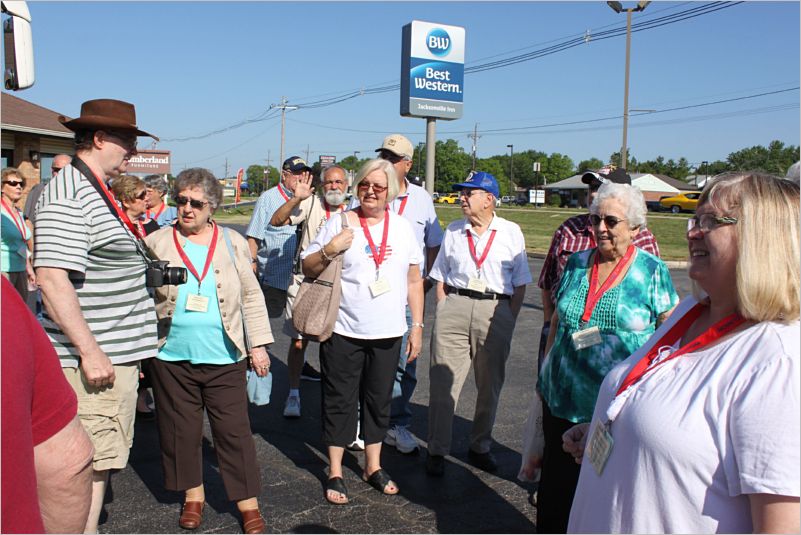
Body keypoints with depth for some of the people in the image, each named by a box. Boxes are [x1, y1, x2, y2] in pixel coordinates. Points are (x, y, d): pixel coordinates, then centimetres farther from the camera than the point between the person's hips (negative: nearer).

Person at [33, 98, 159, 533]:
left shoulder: (94, 190, 15)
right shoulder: (68, 195, -17)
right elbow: (51, 278, -24)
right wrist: (90, 350, -24)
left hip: (113, 352, 10)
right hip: (95, 357, -10)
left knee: (99, 461, 20)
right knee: (91, 465, -1)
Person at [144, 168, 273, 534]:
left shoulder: (232, 242, 4)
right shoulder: (156, 243, 2)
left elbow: (251, 297, 7)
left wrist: (259, 344, 2)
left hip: (224, 357, 0)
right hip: (172, 356, 1)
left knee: (234, 430, 4)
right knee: (180, 430, 12)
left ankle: (248, 503, 17)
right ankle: (193, 494, 32)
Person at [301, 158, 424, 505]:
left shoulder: (403, 227, 7)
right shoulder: (339, 223, -2)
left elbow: (414, 280, 10)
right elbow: (308, 269, 0)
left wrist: (417, 325, 6)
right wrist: (329, 250, -18)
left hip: (388, 333, 3)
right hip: (343, 332, -3)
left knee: (379, 401, 14)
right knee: (339, 401, 7)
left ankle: (373, 467, 32)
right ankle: (335, 473, 23)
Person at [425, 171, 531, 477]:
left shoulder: (511, 233, 4)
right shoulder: (453, 231, 9)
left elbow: (520, 284, 5)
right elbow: (440, 278, 12)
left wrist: (509, 321, -2)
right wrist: (442, 313, 1)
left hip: (495, 310, 0)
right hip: (455, 306, 1)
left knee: (490, 385, 11)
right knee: (443, 382, -1)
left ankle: (480, 447, 28)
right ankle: (437, 450, 12)